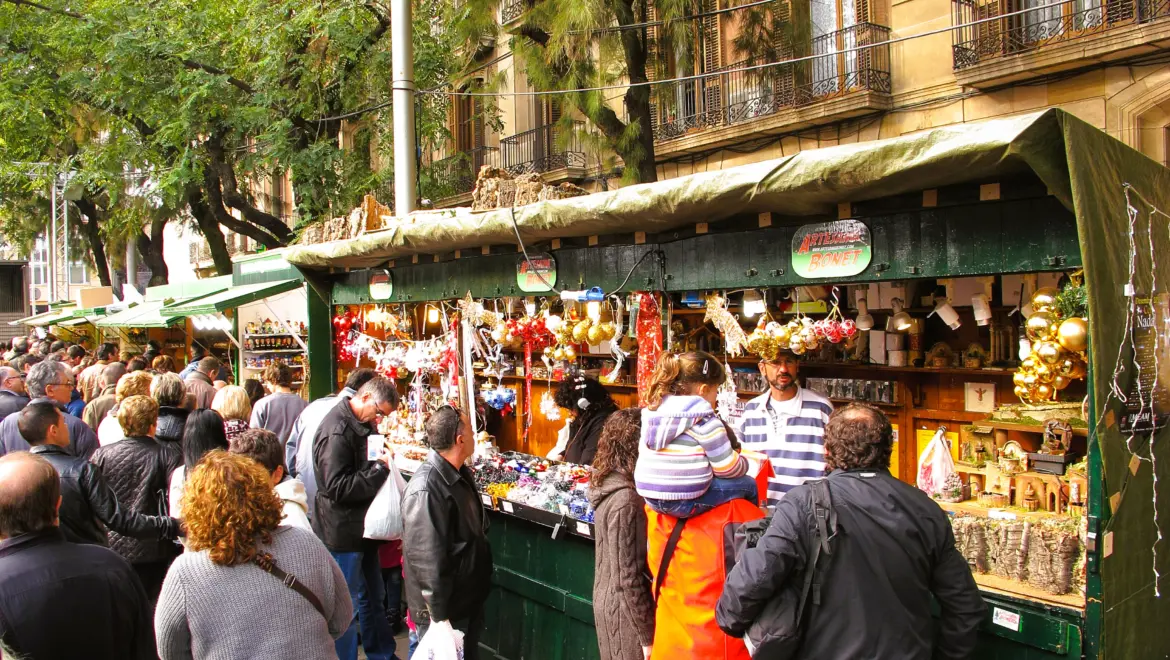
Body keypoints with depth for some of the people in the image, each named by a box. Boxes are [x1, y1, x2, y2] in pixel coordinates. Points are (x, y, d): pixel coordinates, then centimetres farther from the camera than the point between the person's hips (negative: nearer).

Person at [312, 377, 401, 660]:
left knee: (373, 597, 21)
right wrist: (380, 468, -24)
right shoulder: (336, 430, -22)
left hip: (361, 528, 10)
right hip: (342, 533, -10)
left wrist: (384, 460, 4)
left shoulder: (360, 423, 9)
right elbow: (337, 487, -26)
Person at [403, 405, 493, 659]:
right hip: (446, 609, -9)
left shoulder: (461, 474, 3)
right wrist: (438, 617, -23)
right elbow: (426, 559, -27)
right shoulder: (425, 490, -28)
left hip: (469, 600, 9)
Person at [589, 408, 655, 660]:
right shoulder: (626, 501, -24)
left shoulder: (609, 486, 2)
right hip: (626, 610, -9)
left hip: (609, 601, 9)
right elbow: (628, 579, -22)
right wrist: (648, 636, -16)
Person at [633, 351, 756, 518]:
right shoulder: (703, 419, -12)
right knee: (748, 484, 13)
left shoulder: (652, 412, 8)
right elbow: (728, 469, -8)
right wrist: (745, 463, 15)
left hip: (651, 498, 7)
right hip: (686, 502, -7)